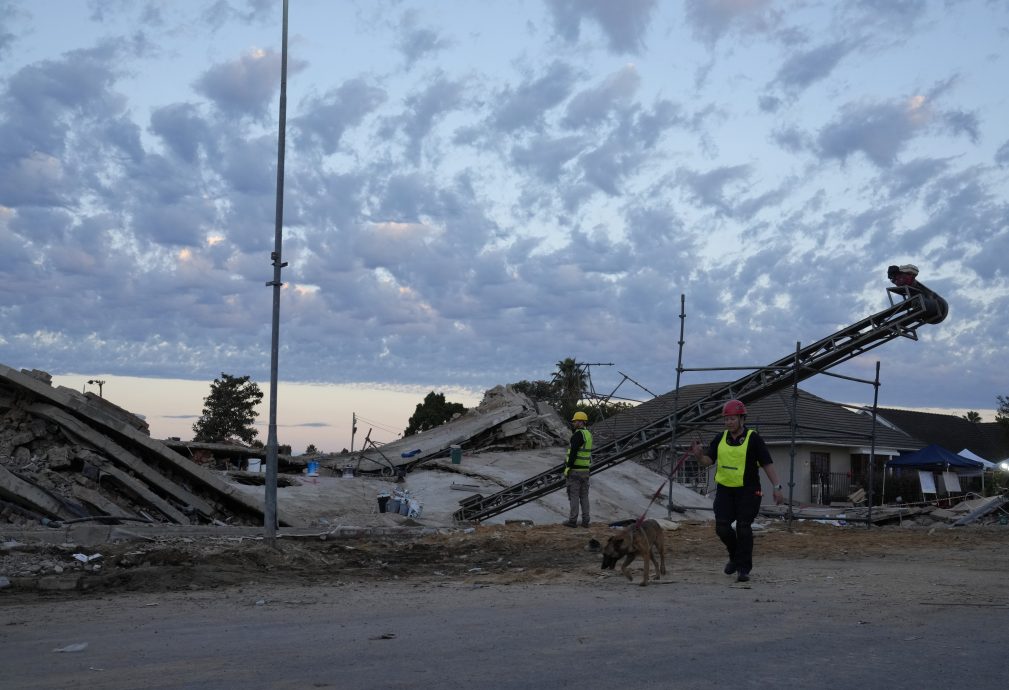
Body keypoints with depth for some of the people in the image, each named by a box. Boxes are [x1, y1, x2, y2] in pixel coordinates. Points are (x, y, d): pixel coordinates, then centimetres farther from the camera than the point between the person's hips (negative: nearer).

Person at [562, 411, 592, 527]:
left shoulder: (577, 435, -17)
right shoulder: (588, 434, 12)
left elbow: (573, 453, -22)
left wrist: (567, 468, -18)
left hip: (574, 470, -8)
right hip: (585, 470, 8)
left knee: (573, 496, -2)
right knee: (584, 496, 11)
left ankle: (572, 521, 0)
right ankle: (585, 521, 10)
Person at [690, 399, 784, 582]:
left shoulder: (753, 439, -7)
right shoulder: (720, 439, 6)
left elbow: (767, 464, -8)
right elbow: (707, 460, 2)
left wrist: (777, 487, -15)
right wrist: (698, 454, -21)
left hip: (748, 491, -4)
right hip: (725, 489, 4)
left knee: (743, 528, -7)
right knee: (722, 527, -1)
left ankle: (743, 568, 2)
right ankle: (735, 556, 27)